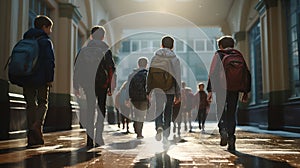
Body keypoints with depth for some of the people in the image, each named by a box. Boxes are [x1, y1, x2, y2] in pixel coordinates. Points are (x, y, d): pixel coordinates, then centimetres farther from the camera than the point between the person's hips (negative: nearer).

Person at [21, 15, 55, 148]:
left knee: (31, 105, 8)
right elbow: (50, 62, -12)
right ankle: (37, 125, -17)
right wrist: (50, 79, -8)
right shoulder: (46, 42, -3)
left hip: (26, 79, 5)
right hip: (41, 79, -5)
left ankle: (32, 138, 6)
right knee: (43, 103, 9)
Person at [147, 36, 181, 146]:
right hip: (170, 91, 0)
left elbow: (150, 76, 2)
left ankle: (159, 127, -13)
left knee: (158, 110, 14)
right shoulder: (175, 59, -3)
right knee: (168, 114, 10)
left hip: (157, 90, 1)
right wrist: (178, 94, 1)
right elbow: (178, 78, -4)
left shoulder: (155, 58, 0)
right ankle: (166, 137, 10)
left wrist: (148, 91, 9)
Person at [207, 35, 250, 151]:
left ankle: (223, 130, -13)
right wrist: (245, 92, 13)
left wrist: (210, 90, -4)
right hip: (234, 90, 3)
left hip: (221, 89, -2)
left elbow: (212, 73, -4)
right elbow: (247, 73, 11)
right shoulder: (238, 55, 15)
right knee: (231, 114, 8)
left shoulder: (218, 55, 6)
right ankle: (231, 139, 0)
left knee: (221, 111, 11)